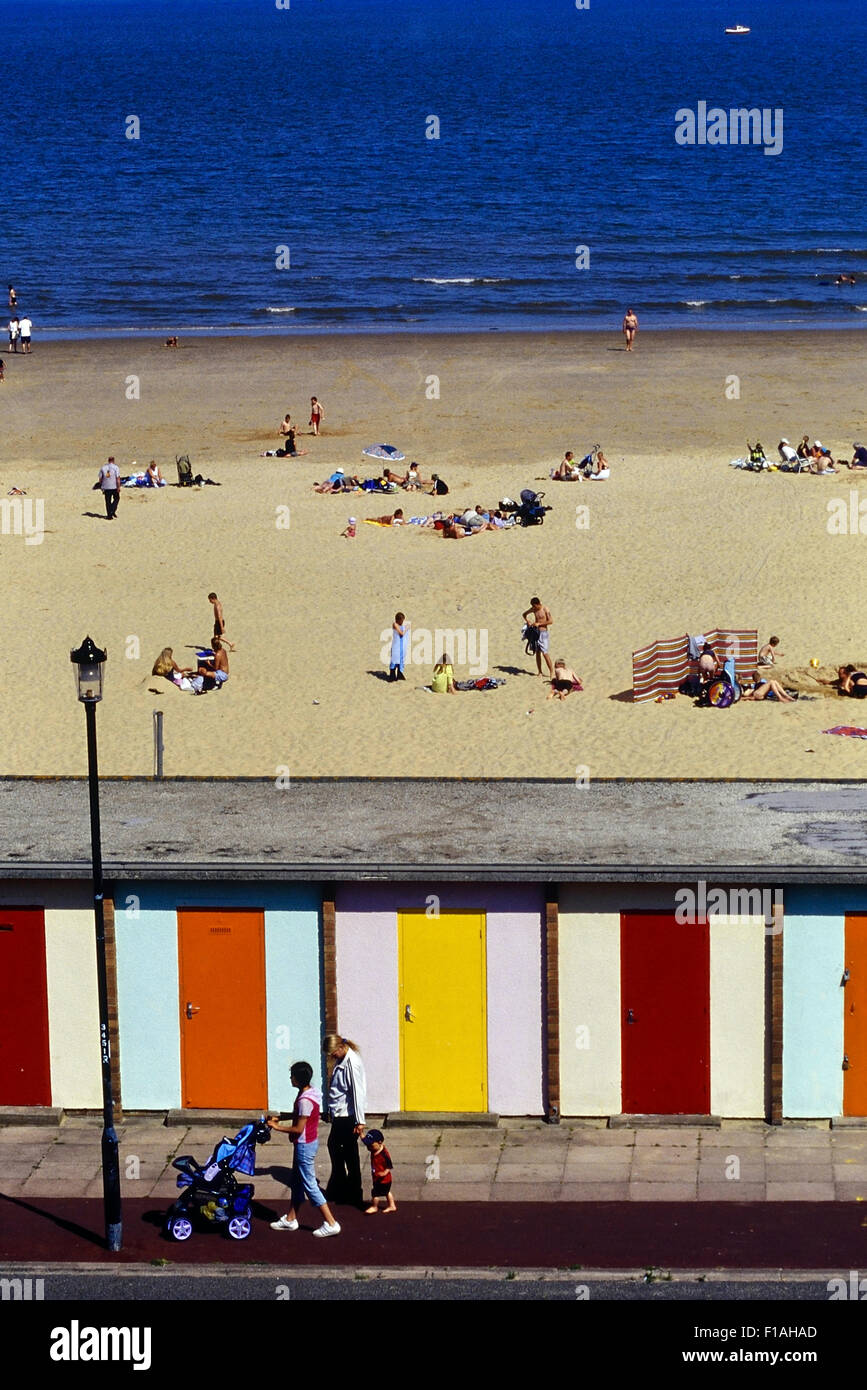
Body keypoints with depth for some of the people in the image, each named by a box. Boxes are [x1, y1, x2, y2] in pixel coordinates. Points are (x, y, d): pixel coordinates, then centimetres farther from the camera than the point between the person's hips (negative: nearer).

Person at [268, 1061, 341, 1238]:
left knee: (309, 1185, -3)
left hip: (304, 1145, -10)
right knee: (296, 1182, 20)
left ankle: (330, 1224, -2)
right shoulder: (308, 1092, 4)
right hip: (308, 1143, 10)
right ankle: (290, 1219, 31)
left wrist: (277, 1127, -14)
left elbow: (298, 1129, -23)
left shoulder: (305, 1100, -26)